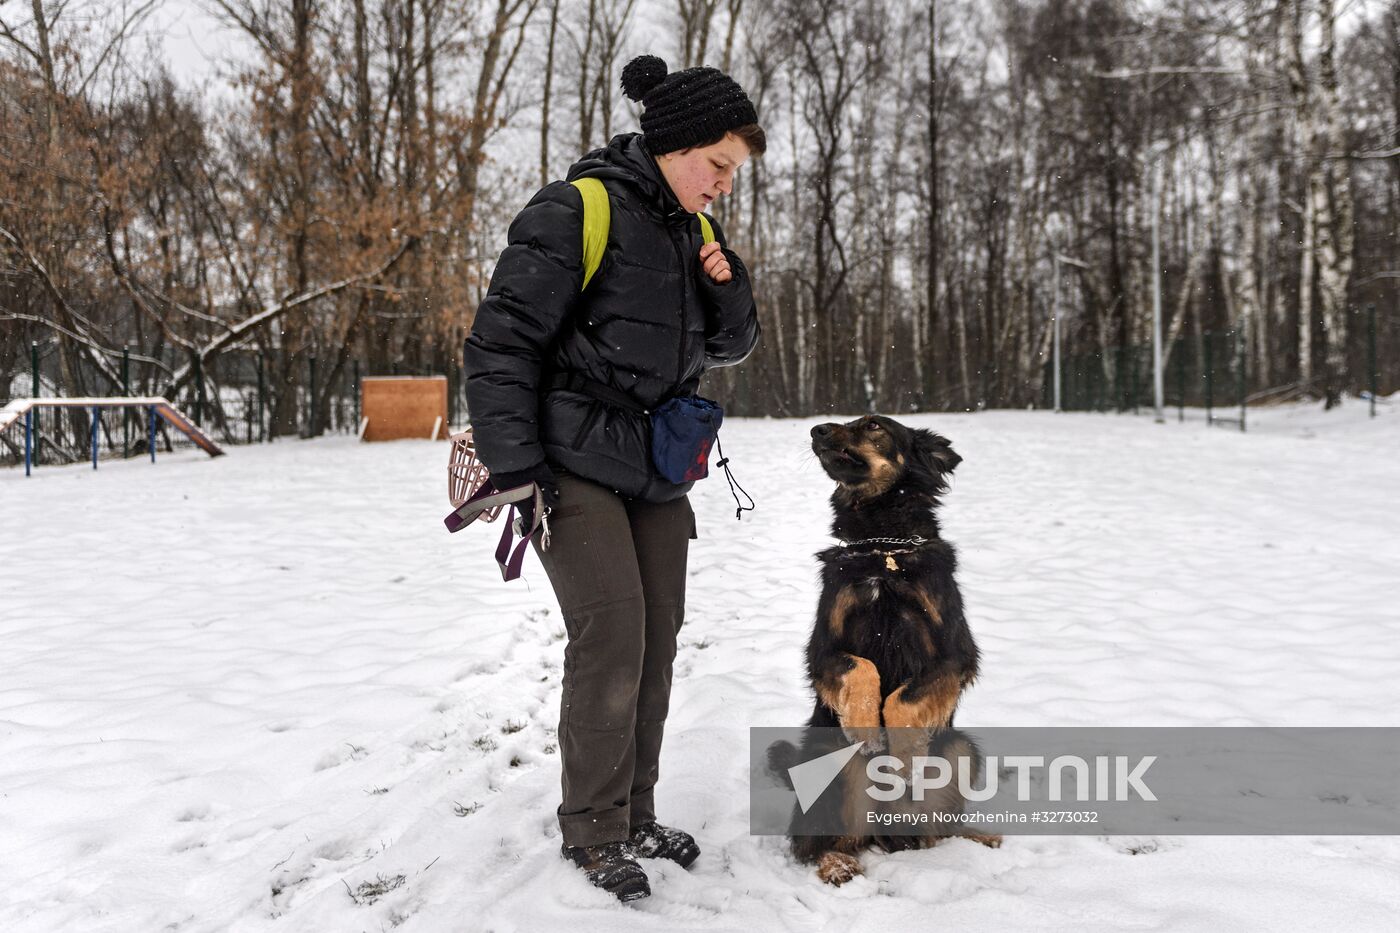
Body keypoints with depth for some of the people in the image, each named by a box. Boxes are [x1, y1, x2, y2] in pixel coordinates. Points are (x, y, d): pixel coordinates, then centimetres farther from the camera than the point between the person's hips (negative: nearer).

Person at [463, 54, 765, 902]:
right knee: (611, 635, -11)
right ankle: (593, 830, 6)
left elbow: (731, 348, 17)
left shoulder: (686, 232, 11)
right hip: (574, 466, -8)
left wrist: (726, 284, -4)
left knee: (657, 639, 8)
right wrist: (514, 468, -19)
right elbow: (502, 340, -15)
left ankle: (635, 816, 22)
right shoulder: (579, 211, -13)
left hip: (655, 471, 8)